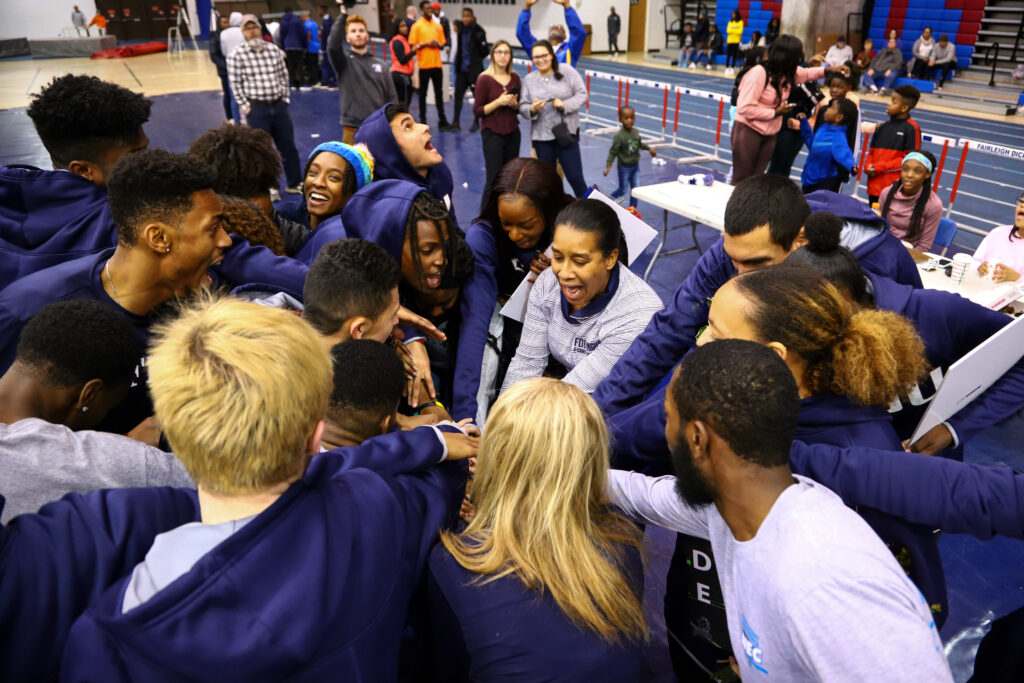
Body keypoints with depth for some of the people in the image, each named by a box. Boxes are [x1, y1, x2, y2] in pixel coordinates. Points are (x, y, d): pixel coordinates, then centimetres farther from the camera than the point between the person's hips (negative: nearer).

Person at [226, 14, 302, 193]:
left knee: (288, 145, 8)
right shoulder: (236, 55, -5)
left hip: (279, 105, 3)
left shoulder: (274, 49, 5)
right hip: (256, 108, -3)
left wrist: (285, 98, 6)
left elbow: (284, 76, 11)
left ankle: (294, 183, 21)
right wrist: (245, 107, -7)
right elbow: (235, 84, -4)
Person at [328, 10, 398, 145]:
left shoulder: (381, 65, 9)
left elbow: (392, 98, 7)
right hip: (353, 130, -3)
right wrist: (343, 14, -21)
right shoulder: (344, 61, 2)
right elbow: (333, 46, -20)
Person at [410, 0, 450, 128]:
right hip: (424, 65, -4)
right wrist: (426, 44, -16)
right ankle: (422, 120, 10)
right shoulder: (417, 26, -2)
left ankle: (442, 120, 13)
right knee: (423, 93, 3)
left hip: (437, 64, 4)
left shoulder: (438, 26, 11)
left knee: (439, 92, 7)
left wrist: (438, 44, -6)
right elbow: (412, 46, -5)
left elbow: (443, 44, 16)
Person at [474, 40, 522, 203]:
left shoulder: (515, 78, 8)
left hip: (513, 134, 5)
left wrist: (514, 104, -7)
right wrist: (498, 101, -18)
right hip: (492, 134, -5)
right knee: (493, 181, -6)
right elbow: (477, 111, -8)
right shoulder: (485, 79, -6)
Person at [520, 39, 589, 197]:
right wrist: (532, 109, -18)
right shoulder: (529, 79, 6)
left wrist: (565, 105, -17)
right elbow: (523, 106, 4)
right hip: (541, 136, 3)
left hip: (567, 132, -3)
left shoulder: (567, 71, -1)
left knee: (575, 177, -4)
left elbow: (582, 94, -2)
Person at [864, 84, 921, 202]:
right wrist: (868, 167, -3)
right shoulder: (883, 127, 12)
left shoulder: (912, 128, -6)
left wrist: (880, 167, -14)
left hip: (894, 187, -6)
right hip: (874, 185, 6)